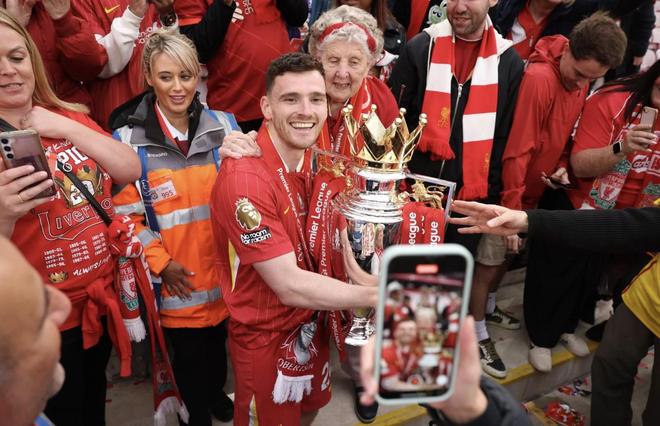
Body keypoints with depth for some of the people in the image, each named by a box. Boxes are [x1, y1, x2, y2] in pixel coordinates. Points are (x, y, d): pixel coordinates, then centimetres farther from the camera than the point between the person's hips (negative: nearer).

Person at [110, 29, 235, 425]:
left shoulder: (223, 126, 0)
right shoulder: (127, 139, -8)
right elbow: (125, 214, -7)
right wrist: (160, 262, -11)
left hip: (222, 266, 3)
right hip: (176, 279, -3)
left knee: (218, 339, 21)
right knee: (188, 350, 12)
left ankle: (217, 394, 51)